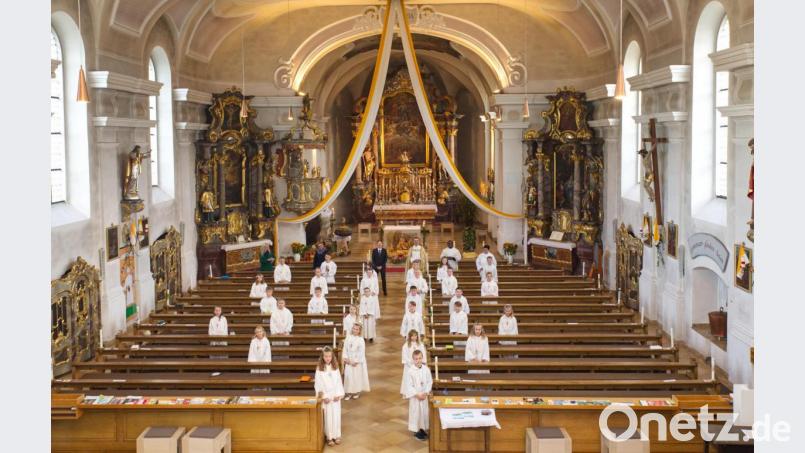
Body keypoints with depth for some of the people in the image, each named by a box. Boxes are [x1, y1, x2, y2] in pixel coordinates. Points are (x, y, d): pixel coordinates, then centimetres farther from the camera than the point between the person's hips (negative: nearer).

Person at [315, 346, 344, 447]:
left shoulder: (335, 367, 1)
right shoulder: (319, 368, -8)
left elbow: (339, 381, 3)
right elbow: (318, 384, -7)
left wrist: (338, 394, -6)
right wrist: (324, 396, -13)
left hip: (335, 395, 2)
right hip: (326, 396, -2)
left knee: (336, 415, 6)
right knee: (328, 417, 1)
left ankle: (337, 435, 16)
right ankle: (329, 437, 8)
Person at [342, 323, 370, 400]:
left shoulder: (361, 340, -12)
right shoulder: (348, 338, 0)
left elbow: (361, 352, -13)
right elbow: (345, 348, 4)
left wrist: (356, 361, -15)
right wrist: (345, 357, -8)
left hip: (358, 362, -4)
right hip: (349, 361, 4)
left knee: (357, 376, 6)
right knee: (348, 375, 4)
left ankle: (357, 391, 21)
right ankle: (349, 392, 14)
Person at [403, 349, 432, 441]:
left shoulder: (426, 369, -5)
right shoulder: (410, 371, -15)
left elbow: (430, 382, 0)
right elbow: (409, 386, -13)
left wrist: (426, 393, -11)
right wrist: (417, 395, -16)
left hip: (424, 396, 4)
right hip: (414, 396, -4)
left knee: (424, 412, 12)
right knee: (415, 413, 3)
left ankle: (422, 429, 29)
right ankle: (416, 431, 16)